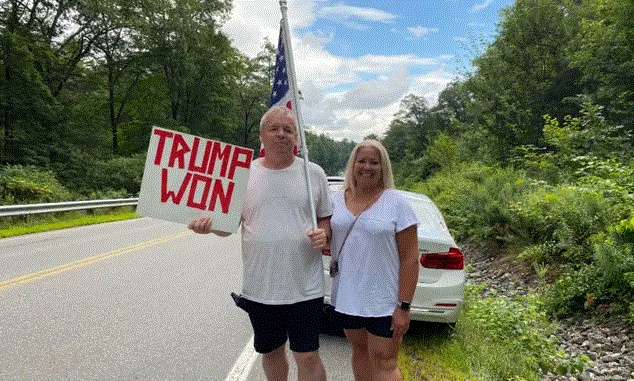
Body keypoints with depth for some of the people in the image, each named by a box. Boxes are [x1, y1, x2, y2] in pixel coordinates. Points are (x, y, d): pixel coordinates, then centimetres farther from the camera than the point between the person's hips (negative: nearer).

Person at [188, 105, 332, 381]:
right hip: (259, 287, 2)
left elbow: (326, 219, 10)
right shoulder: (244, 173, 3)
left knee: (307, 358, 2)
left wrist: (323, 235, -12)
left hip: (305, 286, -1)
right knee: (271, 352, 19)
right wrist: (210, 225, -15)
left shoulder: (313, 173, 2)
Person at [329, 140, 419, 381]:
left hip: (384, 300, -4)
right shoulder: (337, 200, 6)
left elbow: (410, 258, -9)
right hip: (346, 297, 4)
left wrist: (404, 306, -13)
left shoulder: (396, 203, -7)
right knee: (360, 351, 17)